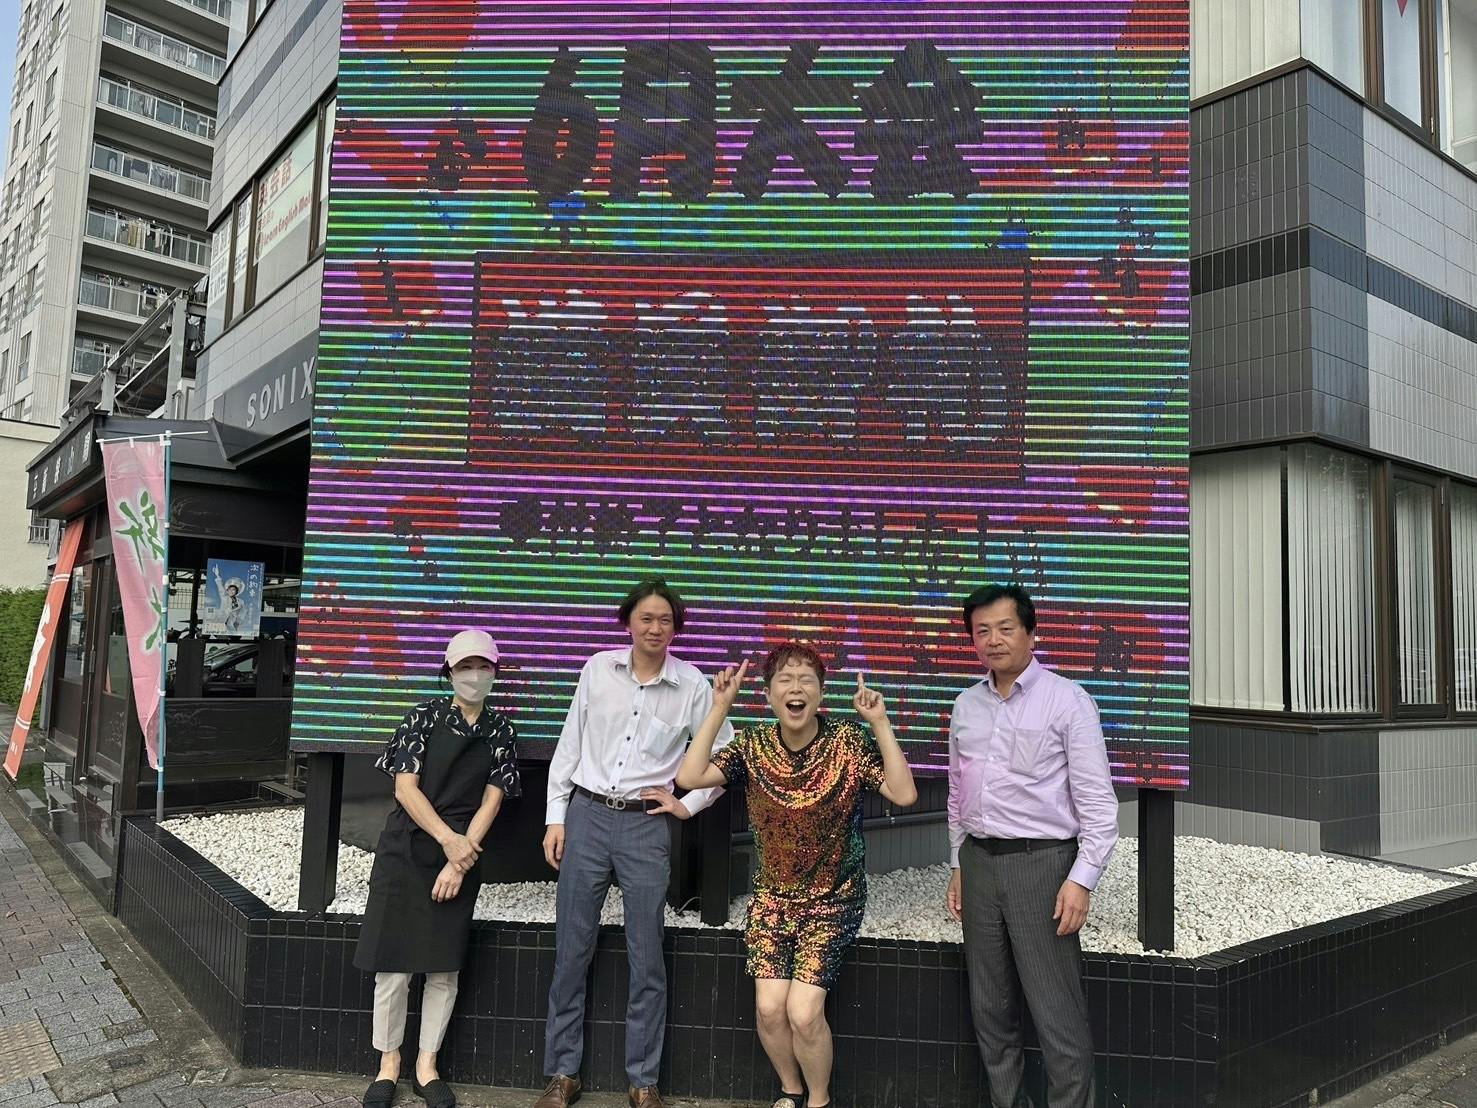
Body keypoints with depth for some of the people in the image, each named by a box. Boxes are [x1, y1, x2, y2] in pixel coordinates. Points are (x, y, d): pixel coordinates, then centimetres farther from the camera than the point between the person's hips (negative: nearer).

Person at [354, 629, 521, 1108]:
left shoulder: (500, 730, 4)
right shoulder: (425, 716, -1)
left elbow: (491, 800, -1)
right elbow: (405, 787, -7)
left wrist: (459, 861, -10)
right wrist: (449, 839, -16)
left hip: (462, 857, 2)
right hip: (406, 850, -2)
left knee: (444, 966, 6)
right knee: (393, 964, 1)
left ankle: (426, 1065, 21)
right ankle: (388, 1064, 19)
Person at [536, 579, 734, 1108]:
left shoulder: (692, 686, -2)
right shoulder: (598, 669, 1)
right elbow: (569, 746, 6)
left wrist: (688, 805, 2)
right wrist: (556, 817, 3)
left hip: (646, 826, -1)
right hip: (586, 815, 1)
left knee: (646, 959, 4)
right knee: (571, 952, 7)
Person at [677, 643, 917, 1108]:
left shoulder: (849, 743, -12)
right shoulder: (754, 746, -6)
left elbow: (904, 794, -23)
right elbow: (689, 777, -18)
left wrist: (880, 722, -26)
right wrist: (719, 708, -18)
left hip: (833, 900, -2)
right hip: (773, 897, 3)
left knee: (803, 1013, -12)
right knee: (769, 1008, -6)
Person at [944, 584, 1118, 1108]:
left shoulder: (1067, 701, -6)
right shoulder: (966, 705, 10)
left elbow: (1097, 802, -8)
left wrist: (1082, 879, -14)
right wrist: (958, 866, 16)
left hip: (1041, 863, -5)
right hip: (979, 862, 6)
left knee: (1057, 1014, -3)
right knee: (990, 1007, 14)